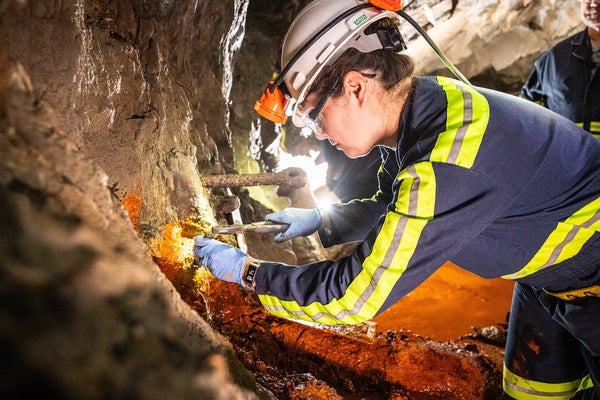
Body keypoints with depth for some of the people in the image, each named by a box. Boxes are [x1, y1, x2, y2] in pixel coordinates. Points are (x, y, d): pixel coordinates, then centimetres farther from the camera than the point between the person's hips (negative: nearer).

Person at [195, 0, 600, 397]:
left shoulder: (444, 163, -38)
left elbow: (356, 295, -32)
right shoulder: (418, 108, -9)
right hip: (550, 273, 8)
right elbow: (386, 208, 10)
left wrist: (246, 270, -22)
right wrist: (317, 220, -1)